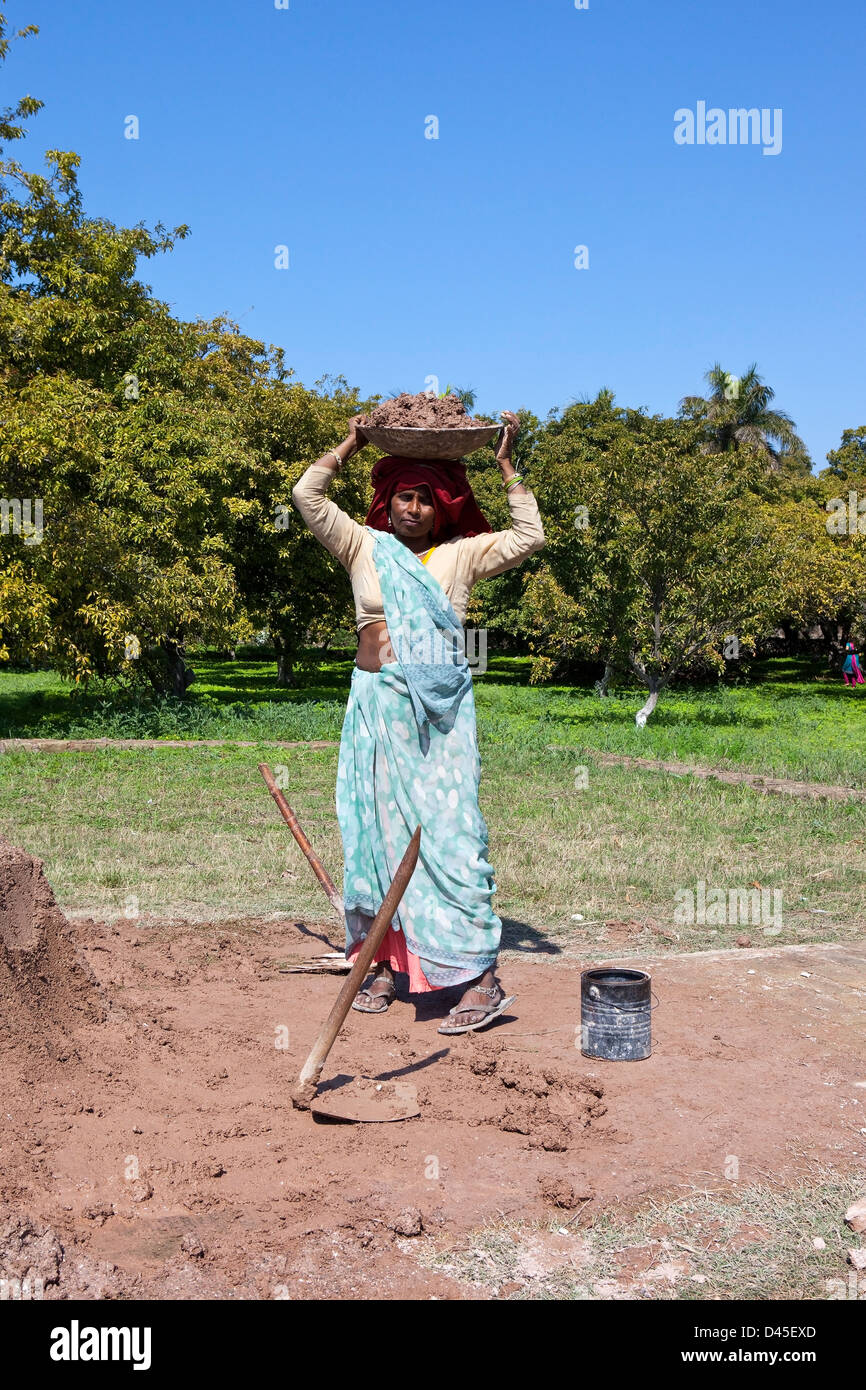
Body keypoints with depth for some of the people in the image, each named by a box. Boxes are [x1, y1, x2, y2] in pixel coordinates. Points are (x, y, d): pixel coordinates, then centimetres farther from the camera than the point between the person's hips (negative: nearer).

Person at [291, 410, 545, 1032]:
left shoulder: (461, 555, 8)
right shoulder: (365, 547, 10)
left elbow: (530, 536, 0)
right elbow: (307, 495, 7)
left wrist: (506, 465, 4)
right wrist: (350, 444, 11)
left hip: (442, 708, -2)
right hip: (377, 705, 2)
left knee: (450, 832, -8)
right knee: (376, 831, 6)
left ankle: (481, 977, -6)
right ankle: (384, 965, 17)